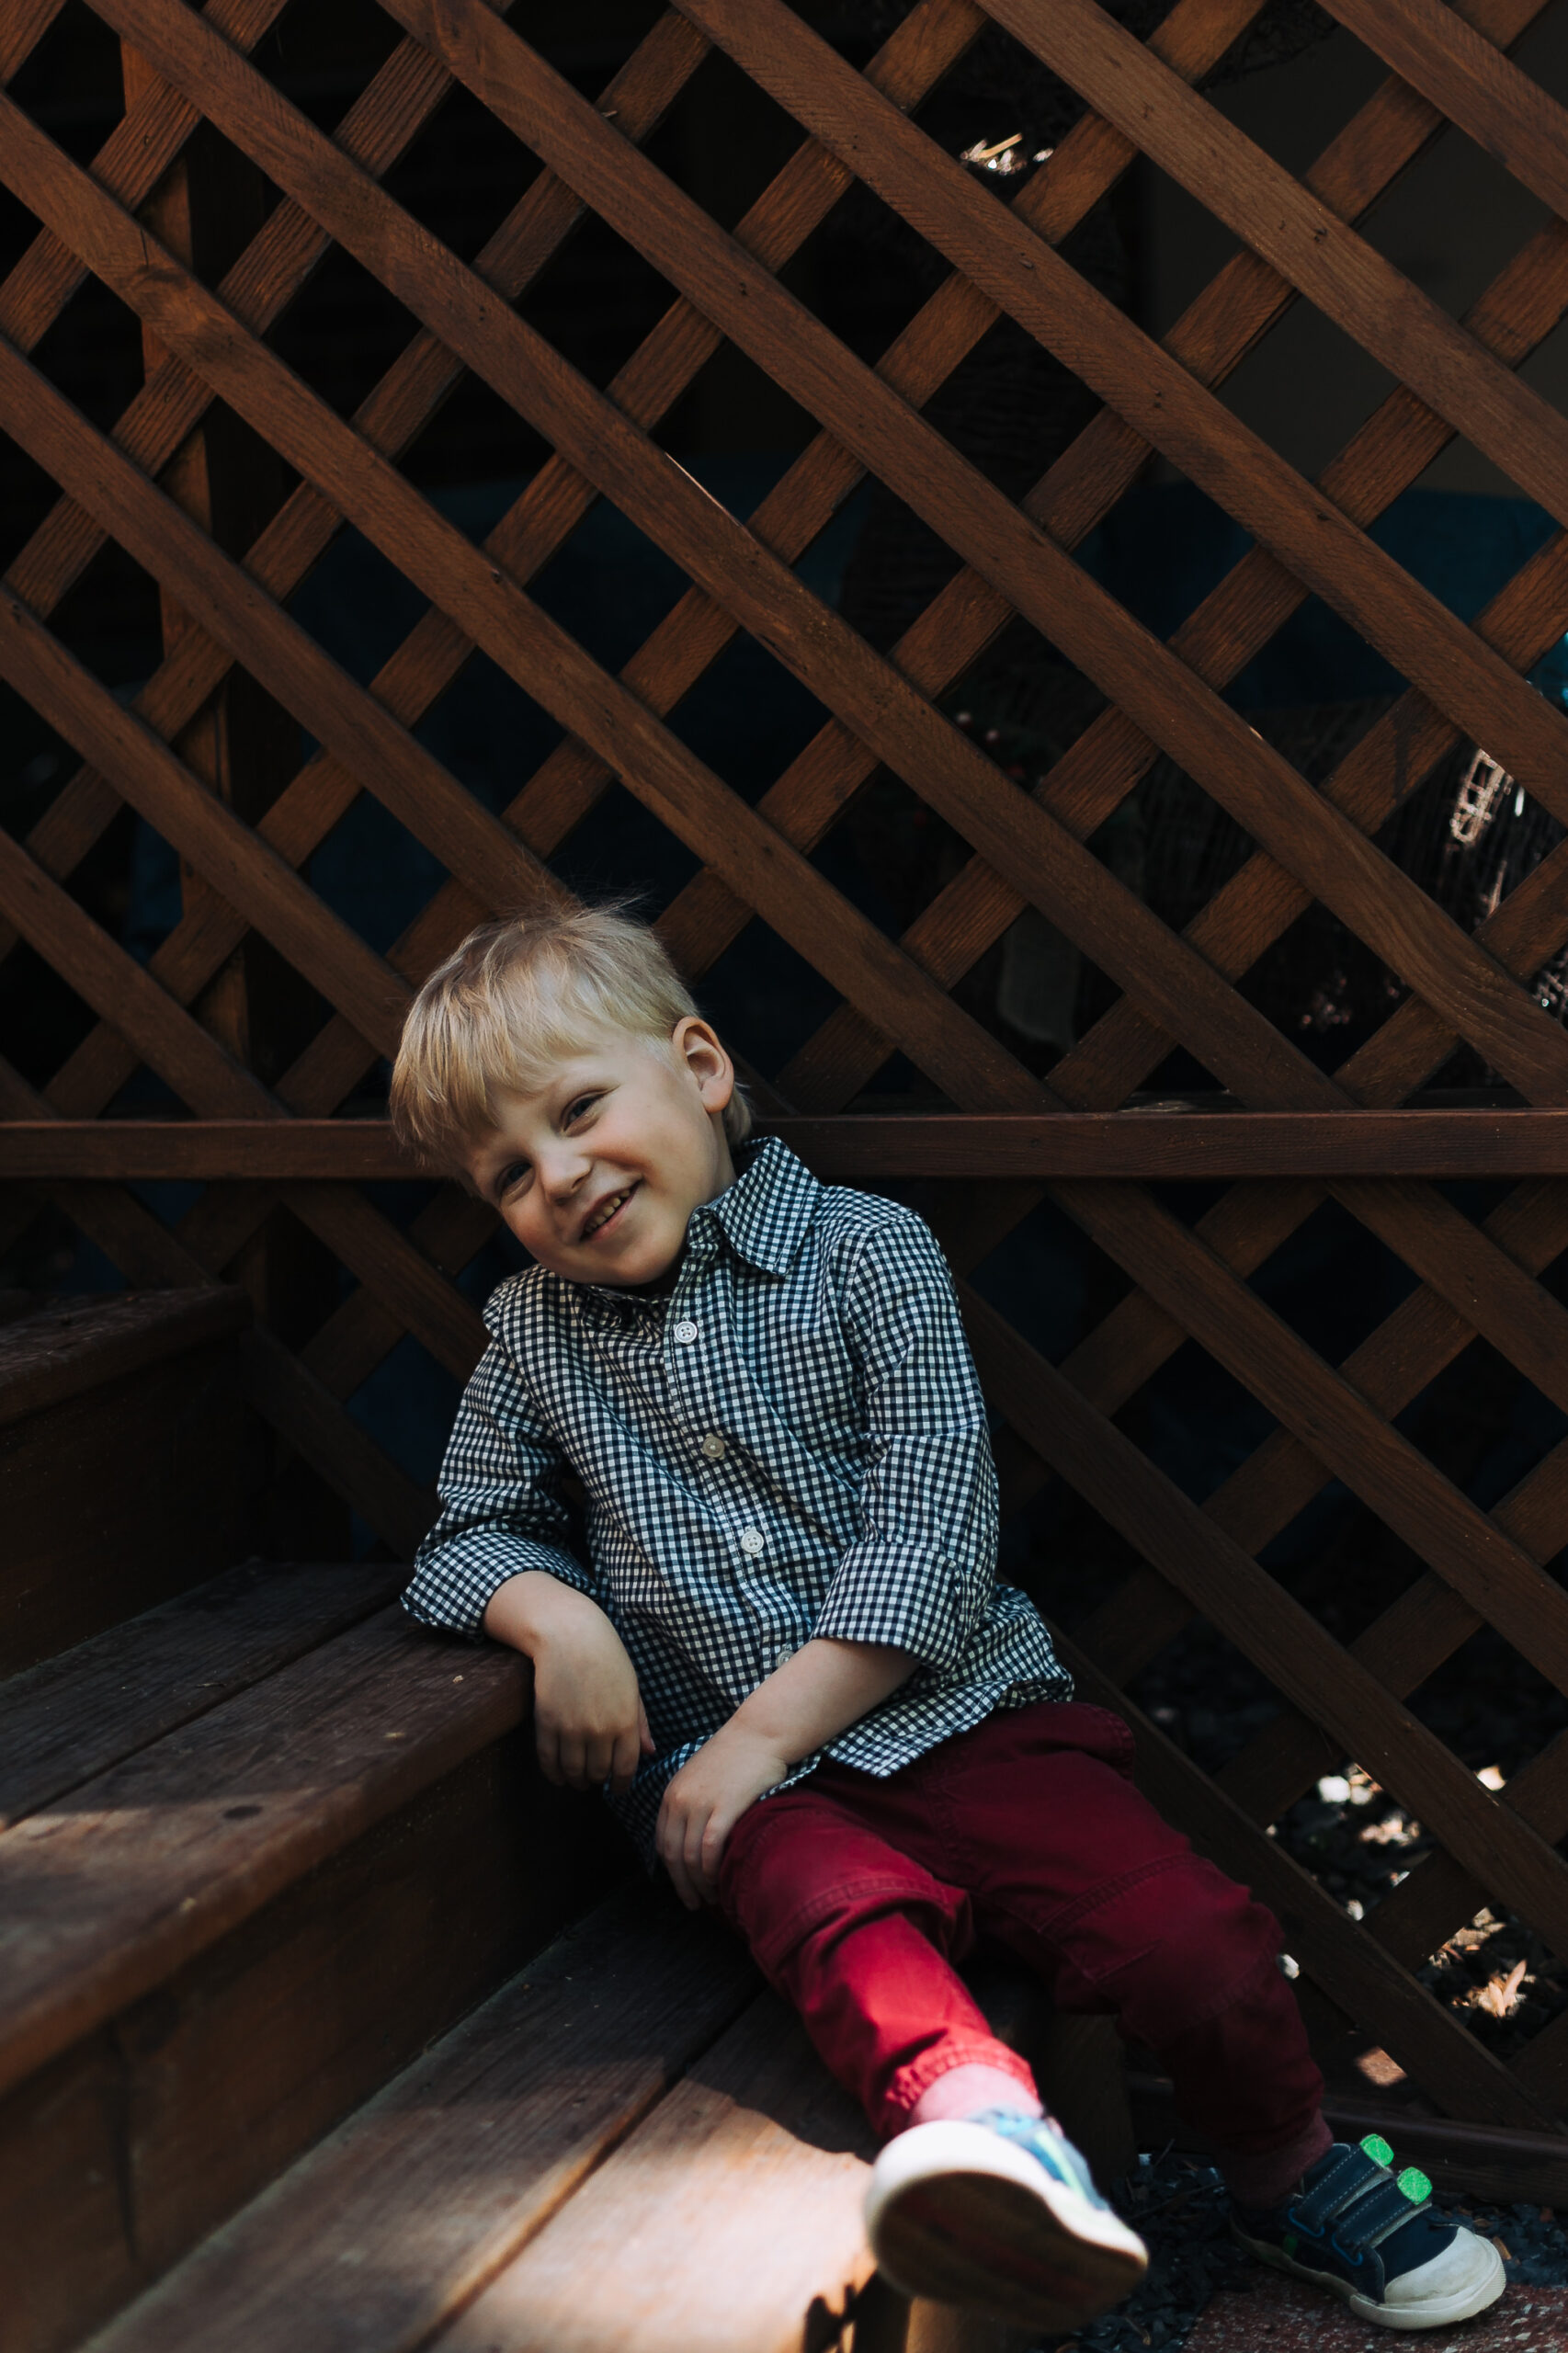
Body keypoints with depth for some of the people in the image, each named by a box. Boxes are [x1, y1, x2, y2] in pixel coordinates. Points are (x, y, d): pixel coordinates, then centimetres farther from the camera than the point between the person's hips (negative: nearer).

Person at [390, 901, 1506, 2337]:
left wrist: (766, 1731, -14)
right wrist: (558, 1620, -6)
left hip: (957, 1712, -1)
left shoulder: (867, 1253, -2)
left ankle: (1294, 2177, 12)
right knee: (845, 1916, -34)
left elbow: (930, 1532, -9)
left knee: (1194, 1943, -15)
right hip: (741, 1777, 1)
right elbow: (472, 1531, 19)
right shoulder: (535, 1333, 10)